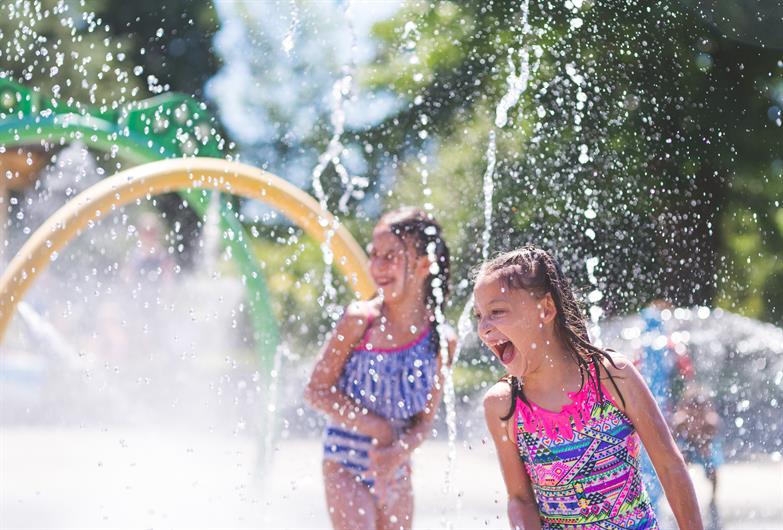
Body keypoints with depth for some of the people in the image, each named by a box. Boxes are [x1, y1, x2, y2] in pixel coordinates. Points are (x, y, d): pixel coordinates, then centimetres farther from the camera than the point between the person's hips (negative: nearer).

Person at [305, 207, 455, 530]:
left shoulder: (442, 340, -3)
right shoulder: (361, 320, -12)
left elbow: (425, 421, 0)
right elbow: (317, 391, -11)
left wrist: (397, 452, -21)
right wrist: (377, 427, -17)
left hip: (395, 471, 4)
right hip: (346, 467, -4)